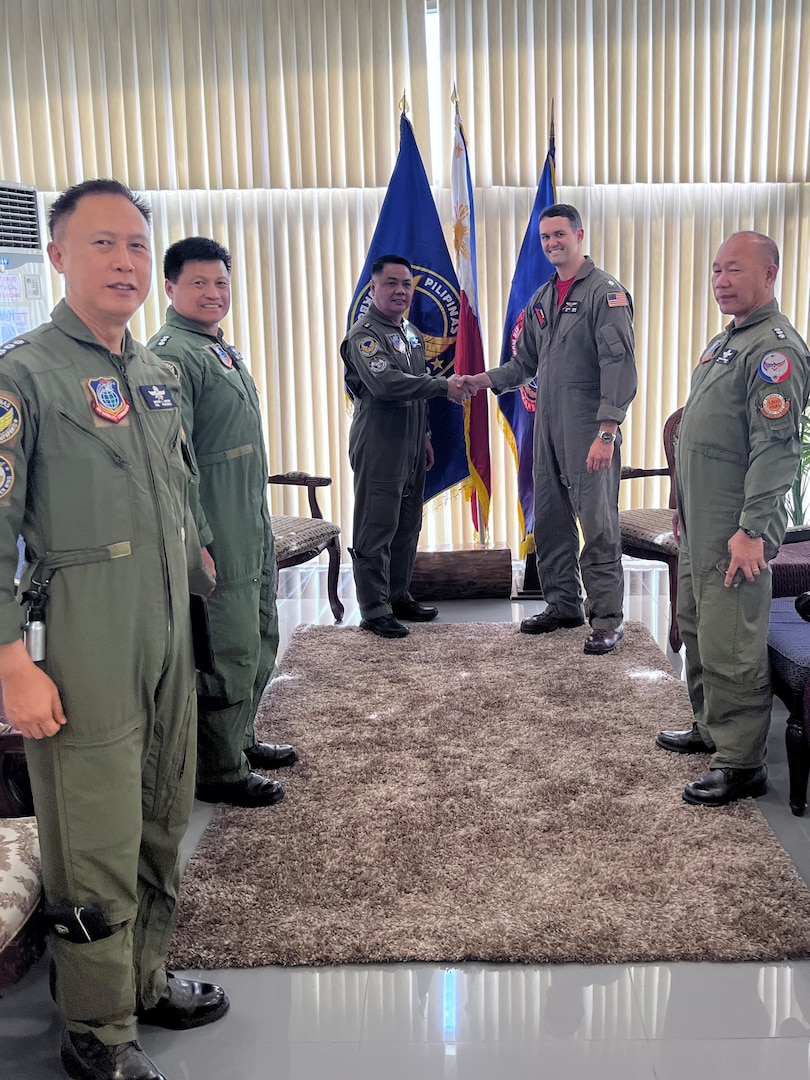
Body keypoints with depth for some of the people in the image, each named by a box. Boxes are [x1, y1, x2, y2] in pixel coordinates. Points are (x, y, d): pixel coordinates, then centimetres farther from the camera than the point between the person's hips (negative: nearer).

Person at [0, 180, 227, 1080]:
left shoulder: (159, 376, 12)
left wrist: (198, 600, 20)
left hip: (169, 644, 7)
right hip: (83, 660, -7)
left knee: (161, 830, 17)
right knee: (96, 852, 3)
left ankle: (144, 982, 37)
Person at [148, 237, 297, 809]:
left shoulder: (224, 351, 16)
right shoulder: (171, 354, -15)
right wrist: (198, 541, -23)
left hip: (256, 527, 10)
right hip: (219, 536, -10)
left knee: (260, 642, 19)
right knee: (229, 652, -2)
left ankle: (241, 740, 35)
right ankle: (219, 772, 12)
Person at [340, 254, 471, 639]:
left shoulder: (412, 333, 17)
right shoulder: (364, 334, -12)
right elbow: (385, 383, -27)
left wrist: (424, 436, 22)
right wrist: (443, 385, -26)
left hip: (410, 448, 9)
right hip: (378, 449, -9)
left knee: (408, 526, 14)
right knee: (376, 528, -5)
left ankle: (399, 597, 25)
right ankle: (374, 610, 1)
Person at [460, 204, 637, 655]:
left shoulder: (605, 291, -8)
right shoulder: (541, 299, 17)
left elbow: (619, 364, -15)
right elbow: (525, 362, 21)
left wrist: (607, 432, -21)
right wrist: (483, 380, 4)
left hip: (589, 429, -8)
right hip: (548, 427, 8)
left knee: (598, 524, -5)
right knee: (550, 521, 12)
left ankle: (608, 618, 3)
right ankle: (564, 604, 25)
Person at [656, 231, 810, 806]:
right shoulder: (725, 341, 17)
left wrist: (752, 530, -25)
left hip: (736, 528, -10)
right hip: (700, 524, 10)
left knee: (731, 647, -5)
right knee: (697, 629, 19)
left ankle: (742, 763, 6)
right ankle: (710, 729, 34)